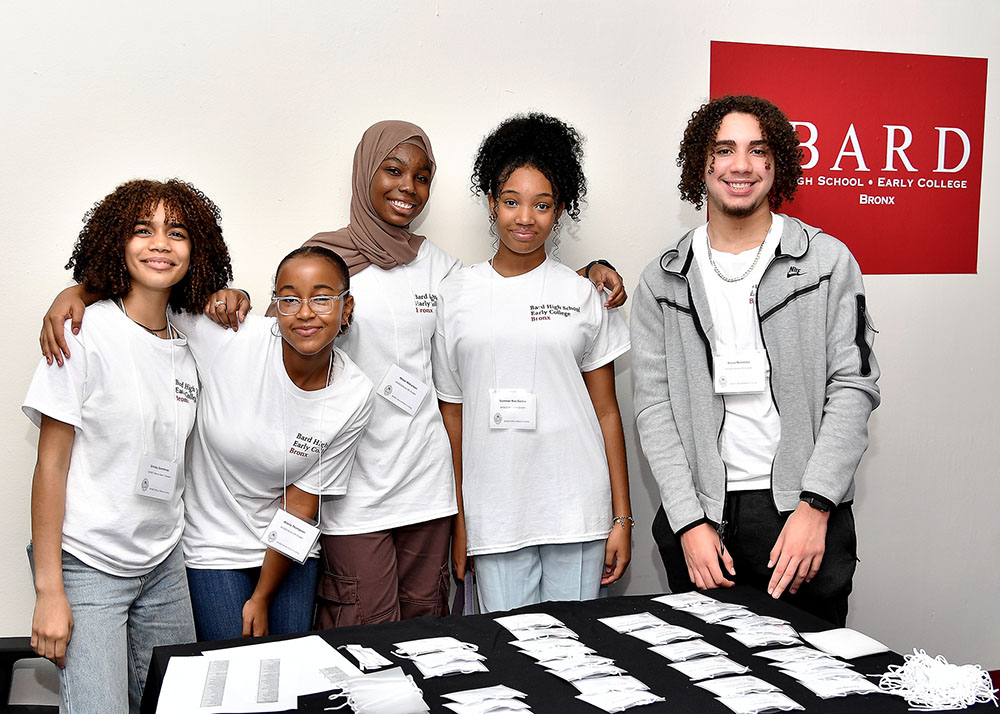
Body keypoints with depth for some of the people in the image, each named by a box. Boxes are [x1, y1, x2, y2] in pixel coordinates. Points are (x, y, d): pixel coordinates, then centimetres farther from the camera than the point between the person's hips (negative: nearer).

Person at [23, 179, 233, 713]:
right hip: (87, 564, -6)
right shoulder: (86, 333, -12)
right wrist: (49, 591, -14)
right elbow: (51, 464, -11)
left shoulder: (189, 341, 4)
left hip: (163, 563, 6)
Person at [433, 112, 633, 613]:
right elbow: (453, 415, 7)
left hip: (577, 514, 0)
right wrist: (458, 523, 6)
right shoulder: (454, 296, 5)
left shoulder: (582, 295, 4)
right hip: (494, 514, 0)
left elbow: (606, 411, 6)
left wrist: (622, 517, 2)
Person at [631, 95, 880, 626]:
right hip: (702, 513, 1)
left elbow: (853, 387, -3)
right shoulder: (661, 282, 6)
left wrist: (815, 507, -12)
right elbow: (654, 408, 2)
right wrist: (689, 522, -8)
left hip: (807, 518, -1)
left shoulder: (829, 262, 3)